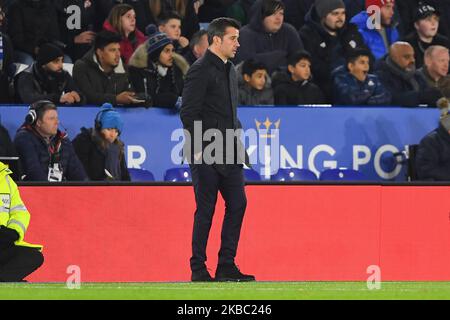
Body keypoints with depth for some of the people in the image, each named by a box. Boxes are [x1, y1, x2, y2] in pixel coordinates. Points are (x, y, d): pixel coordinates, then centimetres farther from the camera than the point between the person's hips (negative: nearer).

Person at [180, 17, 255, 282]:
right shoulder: (201, 71, -11)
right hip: (207, 155, -8)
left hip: (229, 154, 8)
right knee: (206, 210, -4)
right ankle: (198, 269, 3)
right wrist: (200, 149, -17)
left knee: (237, 205, 5)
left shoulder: (230, 70, 16)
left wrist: (238, 140, 14)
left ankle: (227, 266, 11)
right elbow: (189, 114, -15)